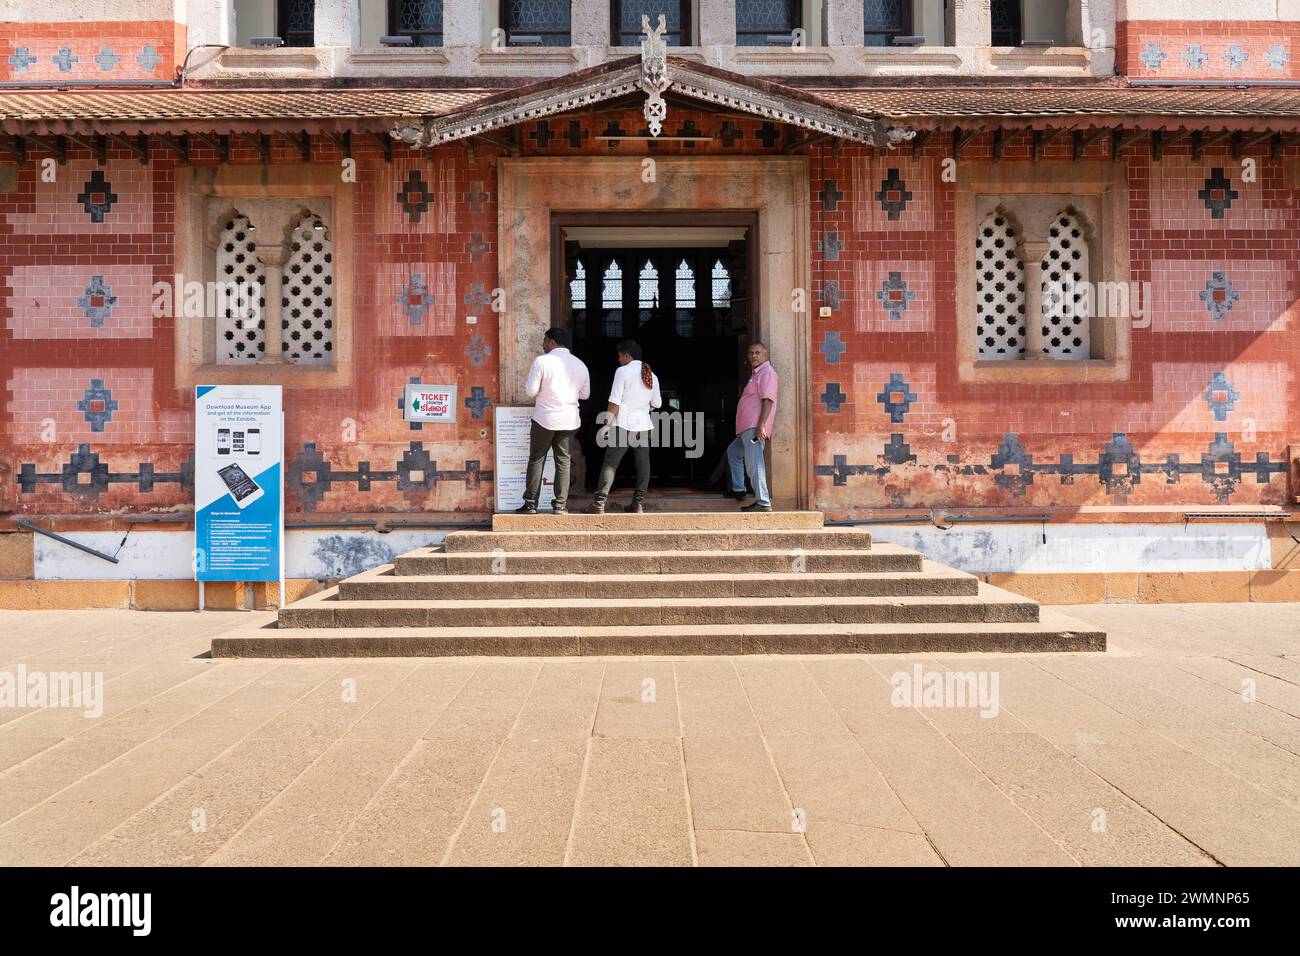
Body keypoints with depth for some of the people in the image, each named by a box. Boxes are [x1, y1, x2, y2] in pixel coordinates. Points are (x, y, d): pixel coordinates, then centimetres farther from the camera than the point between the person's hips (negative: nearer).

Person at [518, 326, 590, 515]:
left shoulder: (542, 360, -8)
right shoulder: (580, 364, 7)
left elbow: (531, 390, -11)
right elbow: (585, 394, 14)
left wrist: (540, 395, 10)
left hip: (545, 418, -3)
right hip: (569, 419, 4)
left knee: (536, 460, 6)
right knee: (563, 461, 8)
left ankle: (530, 504, 6)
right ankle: (560, 505, 6)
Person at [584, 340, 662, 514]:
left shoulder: (622, 371, -5)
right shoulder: (651, 375, 12)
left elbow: (615, 401, -10)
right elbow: (656, 403, 17)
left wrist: (607, 423, -8)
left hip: (623, 423, -5)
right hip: (644, 424, 5)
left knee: (610, 463, -4)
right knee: (643, 464, 6)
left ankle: (598, 504, -7)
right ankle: (638, 503, 7)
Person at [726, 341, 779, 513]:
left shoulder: (767, 373, -9)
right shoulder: (756, 373, 24)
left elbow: (768, 401, -19)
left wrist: (761, 426, -27)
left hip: (755, 428, -11)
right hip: (747, 428, 11)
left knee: (754, 465, -13)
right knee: (733, 451, 24)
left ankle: (763, 503, -13)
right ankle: (738, 489, 26)